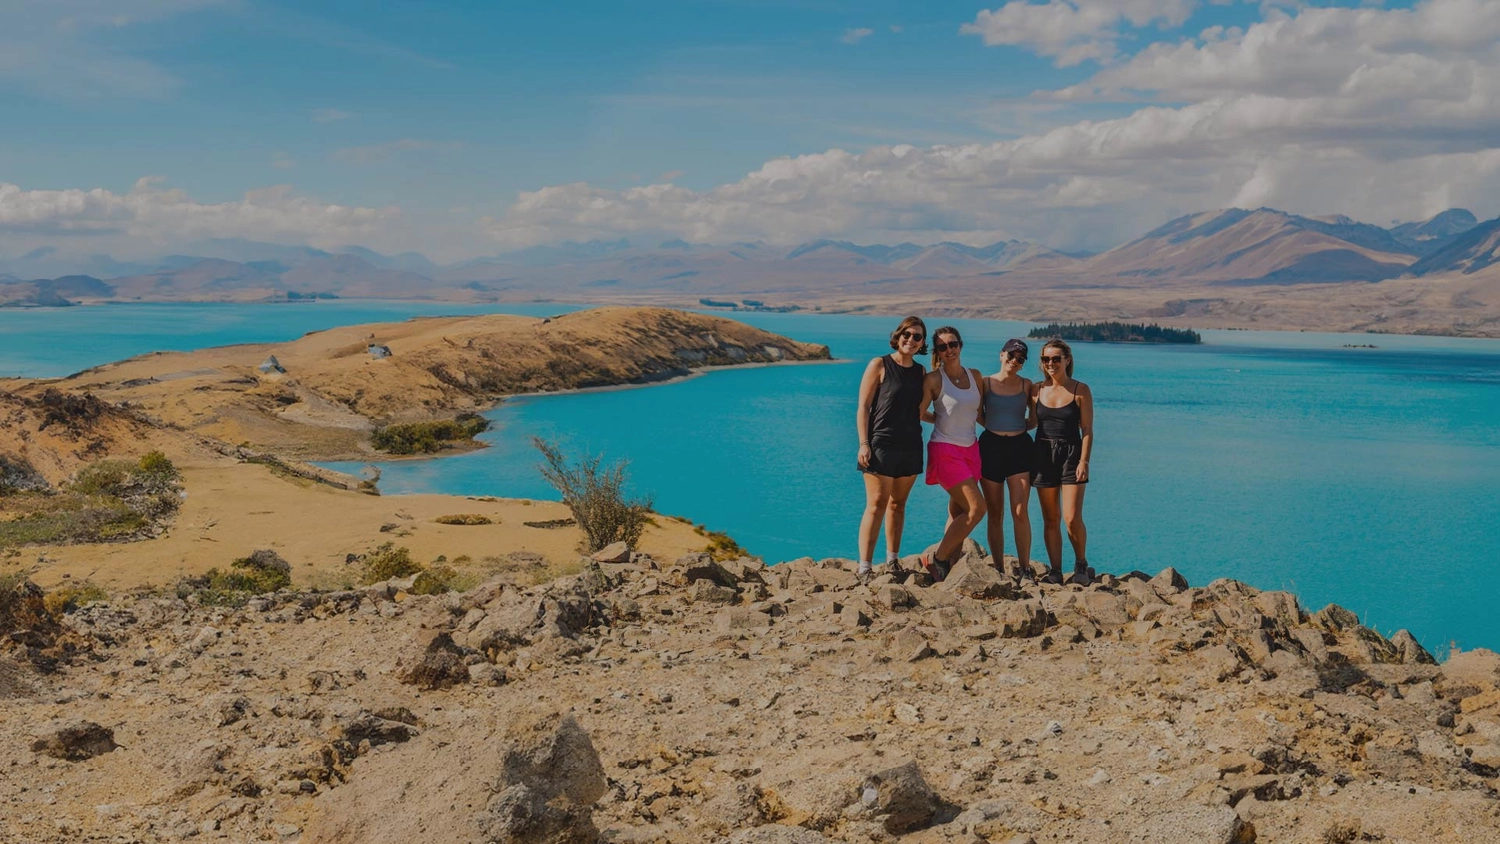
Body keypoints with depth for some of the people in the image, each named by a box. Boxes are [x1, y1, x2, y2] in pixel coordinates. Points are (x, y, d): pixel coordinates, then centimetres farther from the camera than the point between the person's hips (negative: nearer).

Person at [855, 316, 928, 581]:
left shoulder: (920, 372, 12)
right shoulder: (880, 365, -3)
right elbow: (863, 407, -6)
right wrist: (864, 444, -13)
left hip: (910, 447, 5)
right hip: (881, 446, -5)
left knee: (898, 505, 11)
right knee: (877, 505, -9)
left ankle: (892, 562, 20)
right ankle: (865, 568, -8)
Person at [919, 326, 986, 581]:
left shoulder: (975, 376, 8)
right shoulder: (934, 379, -9)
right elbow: (919, 413, -2)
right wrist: (943, 418, 9)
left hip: (970, 449, 6)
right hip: (945, 451, -6)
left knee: (958, 514, 6)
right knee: (976, 507, -14)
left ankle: (949, 566, 12)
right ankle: (936, 558, -3)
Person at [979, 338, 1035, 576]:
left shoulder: (1026, 385, 6)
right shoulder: (986, 383, 3)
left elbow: (1034, 420, 12)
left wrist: (1016, 429, 4)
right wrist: (998, 427, 5)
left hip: (1019, 447, 0)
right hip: (991, 447, 0)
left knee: (1020, 512, -9)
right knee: (995, 515, 4)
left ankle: (1025, 568, -5)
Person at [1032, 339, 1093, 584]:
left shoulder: (1080, 390, -2)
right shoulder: (1037, 390, 6)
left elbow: (1087, 430, -3)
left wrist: (1084, 461, -12)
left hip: (1071, 454, -3)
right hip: (1043, 455, 3)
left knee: (1072, 518, -11)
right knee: (1050, 519, 6)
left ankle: (1081, 564, 12)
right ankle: (1056, 571, 13)